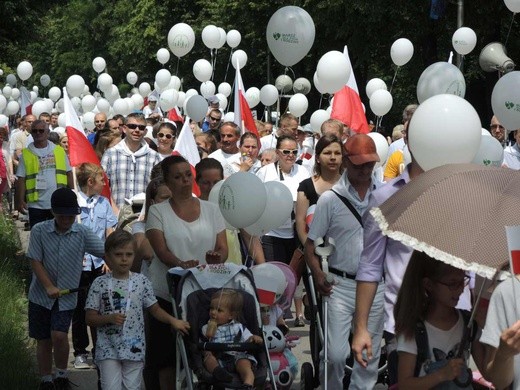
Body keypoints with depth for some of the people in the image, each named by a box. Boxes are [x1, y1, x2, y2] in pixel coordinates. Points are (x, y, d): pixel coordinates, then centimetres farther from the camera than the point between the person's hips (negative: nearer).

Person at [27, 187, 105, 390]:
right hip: (41, 295, 1)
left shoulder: (82, 233, -6)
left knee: (59, 335, -18)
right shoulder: (39, 231, -7)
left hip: (66, 297, -1)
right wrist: (49, 286, -18)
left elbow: (106, 251, -11)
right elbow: (35, 261, -8)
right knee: (43, 341, 9)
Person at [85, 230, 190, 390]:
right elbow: (90, 318, -2)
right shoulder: (100, 284, -3)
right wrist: (109, 318, -19)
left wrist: (172, 320, -6)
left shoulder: (141, 281, 2)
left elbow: (155, 309, 8)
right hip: (108, 349, -1)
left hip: (134, 347, 2)